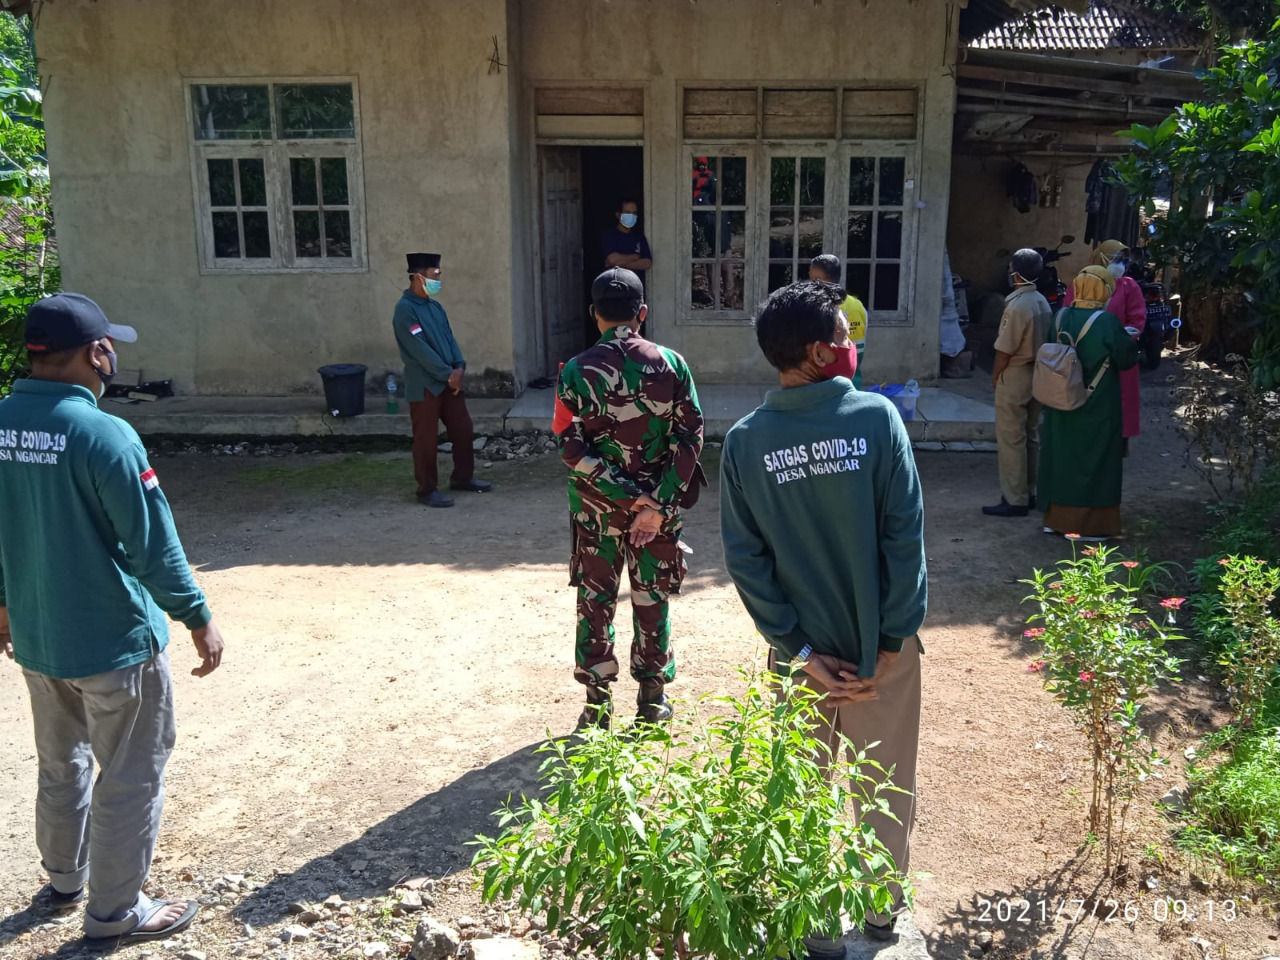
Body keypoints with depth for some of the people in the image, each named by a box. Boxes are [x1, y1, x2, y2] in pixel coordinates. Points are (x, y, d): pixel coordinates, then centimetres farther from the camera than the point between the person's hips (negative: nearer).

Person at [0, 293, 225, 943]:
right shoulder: (103, 434, -24)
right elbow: (153, 541, -21)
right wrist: (197, 619, -11)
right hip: (112, 641, -7)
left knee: (59, 763, 26)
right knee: (130, 776, 10)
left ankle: (63, 877, 44)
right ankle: (115, 911, 23)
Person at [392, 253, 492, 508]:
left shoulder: (434, 305, 12)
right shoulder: (405, 309, -15)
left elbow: (449, 337, 11)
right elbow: (419, 349, -20)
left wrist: (459, 367, -6)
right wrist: (448, 374, -17)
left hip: (449, 381, 8)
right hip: (424, 385, -8)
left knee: (464, 430, 13)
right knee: (426, 439, 0)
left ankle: (463, 477, 28)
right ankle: (427, 490, 10)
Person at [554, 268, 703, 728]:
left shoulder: (576, 371, -9)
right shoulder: (671, 364, -6)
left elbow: (573, 449, -14)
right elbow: (690, 438, -11)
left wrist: (628, 497, -13)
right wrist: (657, 506, -13)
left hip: (595, 507, 0)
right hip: (659, 505, 1)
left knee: (595, 602, 14)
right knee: (651, 601, 14)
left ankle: (598, 703, 22)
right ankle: (652, 698, 24)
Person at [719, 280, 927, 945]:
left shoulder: (743, 441, -7)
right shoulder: (876, 417, -13)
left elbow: (744, 559, -9)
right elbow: (905, 537, -15)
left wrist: (799, 653, -6)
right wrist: (892, 642, -9)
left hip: (803, 653, 1)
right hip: (881, 647, -1)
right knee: (885, 788, 21)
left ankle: (814, 926, 34)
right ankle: (881, 910, 40)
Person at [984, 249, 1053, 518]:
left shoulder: (1017, 305, -20)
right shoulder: (1043, 302, 7)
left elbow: (1005, 349, -18)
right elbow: (1044, 340, 11)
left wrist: (995, 375, -4)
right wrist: (1036, 366, 18)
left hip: (1014, 377, -9)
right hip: (1037, 375, 9)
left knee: (1011, 440, -3)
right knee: (1030, 436, 15)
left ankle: (1015, 500, 0)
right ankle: (1030, 493, 22)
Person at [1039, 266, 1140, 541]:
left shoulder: (1061, 317, -2)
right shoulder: (1107, 321, -17)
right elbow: (1126, 358, -9)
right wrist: (1128, 339, 10)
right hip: (1097, 405, -5)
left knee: (1061, 454, 14)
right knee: (1093, 459, 5)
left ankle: (1056, 517, 22)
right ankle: (1088, 524, 9)